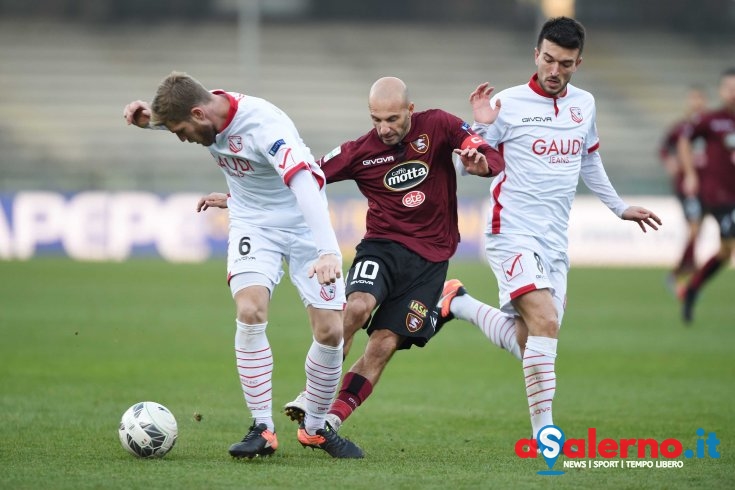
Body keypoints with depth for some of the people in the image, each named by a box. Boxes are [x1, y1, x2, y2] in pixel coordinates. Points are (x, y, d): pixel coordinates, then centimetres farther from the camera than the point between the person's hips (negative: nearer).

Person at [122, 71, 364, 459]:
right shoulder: (206, 113, -10)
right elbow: (168, 115, 16)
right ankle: (262, 428, -15)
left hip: (302, 222, -4)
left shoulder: (264, 126, -31)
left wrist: (328, 252, -55)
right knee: (250, 311, -21)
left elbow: (305, 184, -42)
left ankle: (315, 428, 13)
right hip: (252, 224, 4)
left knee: (330, 330, -9)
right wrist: (147, 116, -9)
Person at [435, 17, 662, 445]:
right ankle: (544, 431, -17)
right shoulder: (508, 104, -6)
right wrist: (481, 126, -22)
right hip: (513, 231, -6)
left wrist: (620, 207, 34)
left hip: (555, 241, 6)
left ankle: (462, 304, 24)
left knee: (526, 343, 0)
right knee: (545, 319, -23)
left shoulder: (584, 104, 10)